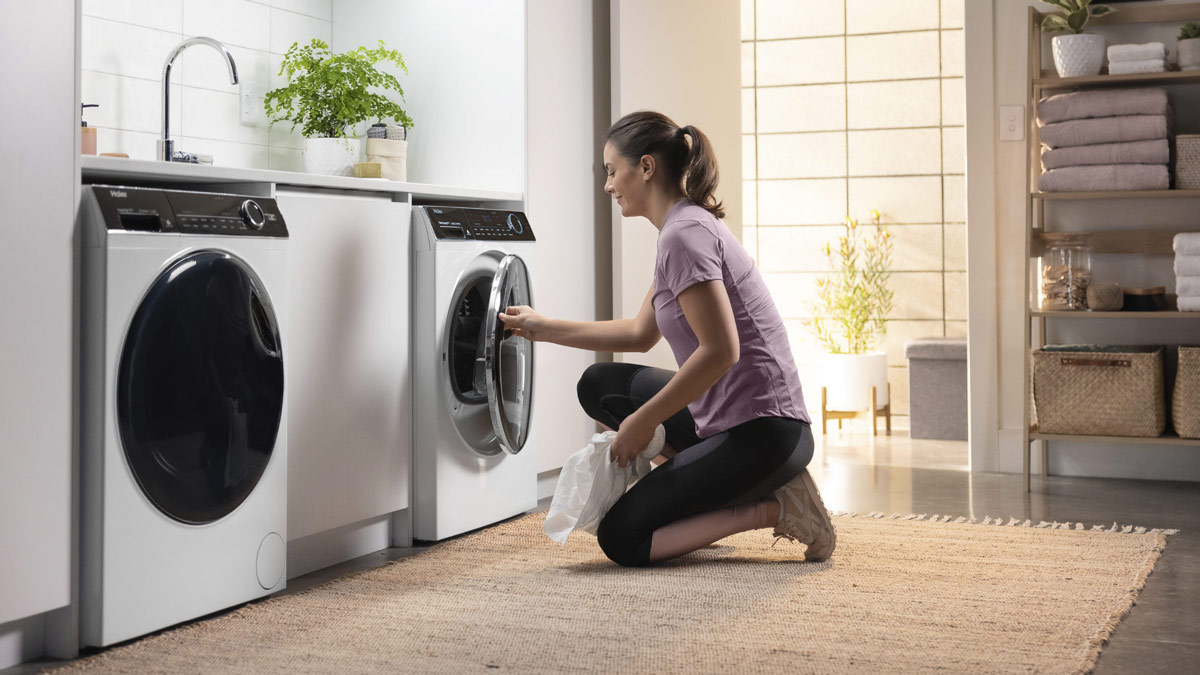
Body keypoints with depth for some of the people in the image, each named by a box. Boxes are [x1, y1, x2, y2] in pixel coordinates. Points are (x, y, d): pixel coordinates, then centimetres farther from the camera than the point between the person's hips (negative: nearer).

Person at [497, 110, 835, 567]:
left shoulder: (684, 234, -17)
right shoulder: (691, 225, 15)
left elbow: (719, 351, -24)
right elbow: (641, 333, 24)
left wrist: (644, 422, -15)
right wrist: (545, 329, 25)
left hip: (762, 433, -10)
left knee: (621, 539, -6)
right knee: (600, 387, 17)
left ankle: (775, 508, -5)